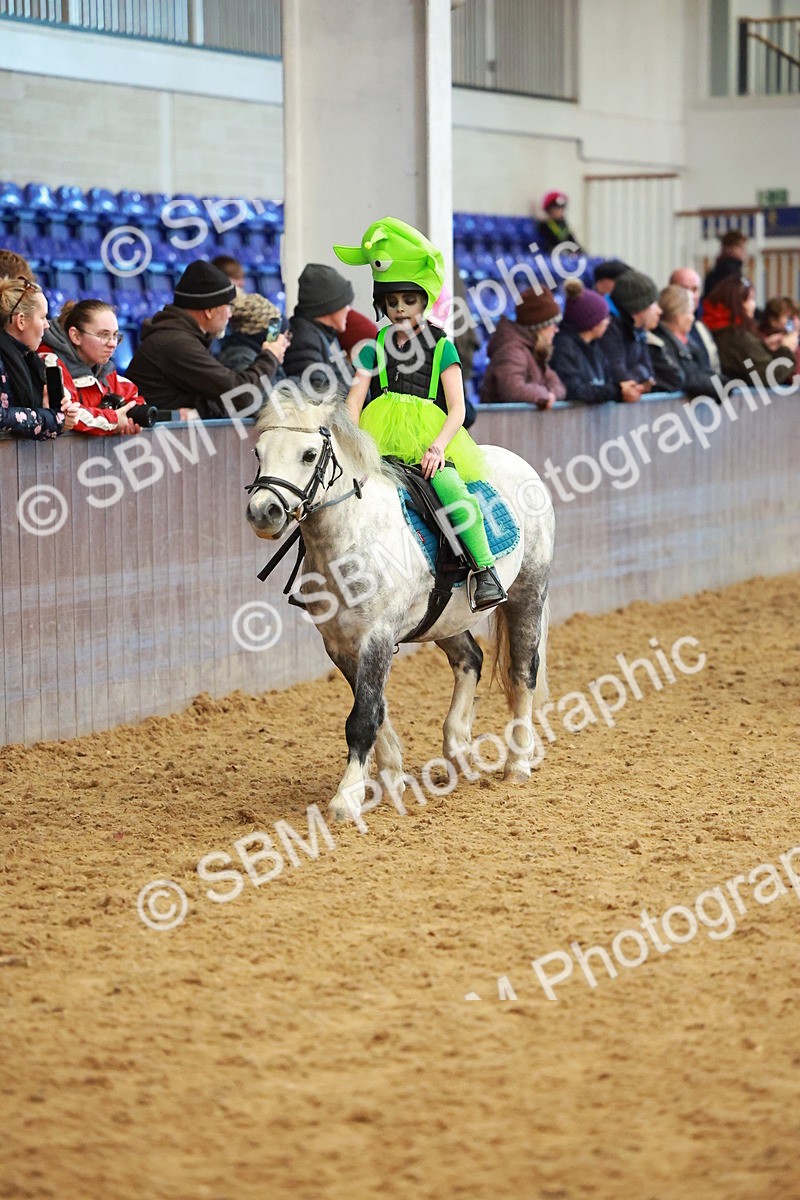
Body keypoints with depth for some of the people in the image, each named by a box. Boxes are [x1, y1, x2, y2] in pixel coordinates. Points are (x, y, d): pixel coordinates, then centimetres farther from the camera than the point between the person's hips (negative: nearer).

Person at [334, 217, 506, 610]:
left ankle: (485, 569, -29)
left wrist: (438, 446, -18)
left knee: (449, 485, -33)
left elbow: (457, 408, 1)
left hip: (429, 442, -3)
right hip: (381, 442, 3)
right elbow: (354, 400, 6)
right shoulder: (375, 348, 14)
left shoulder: (441, 347, 8)